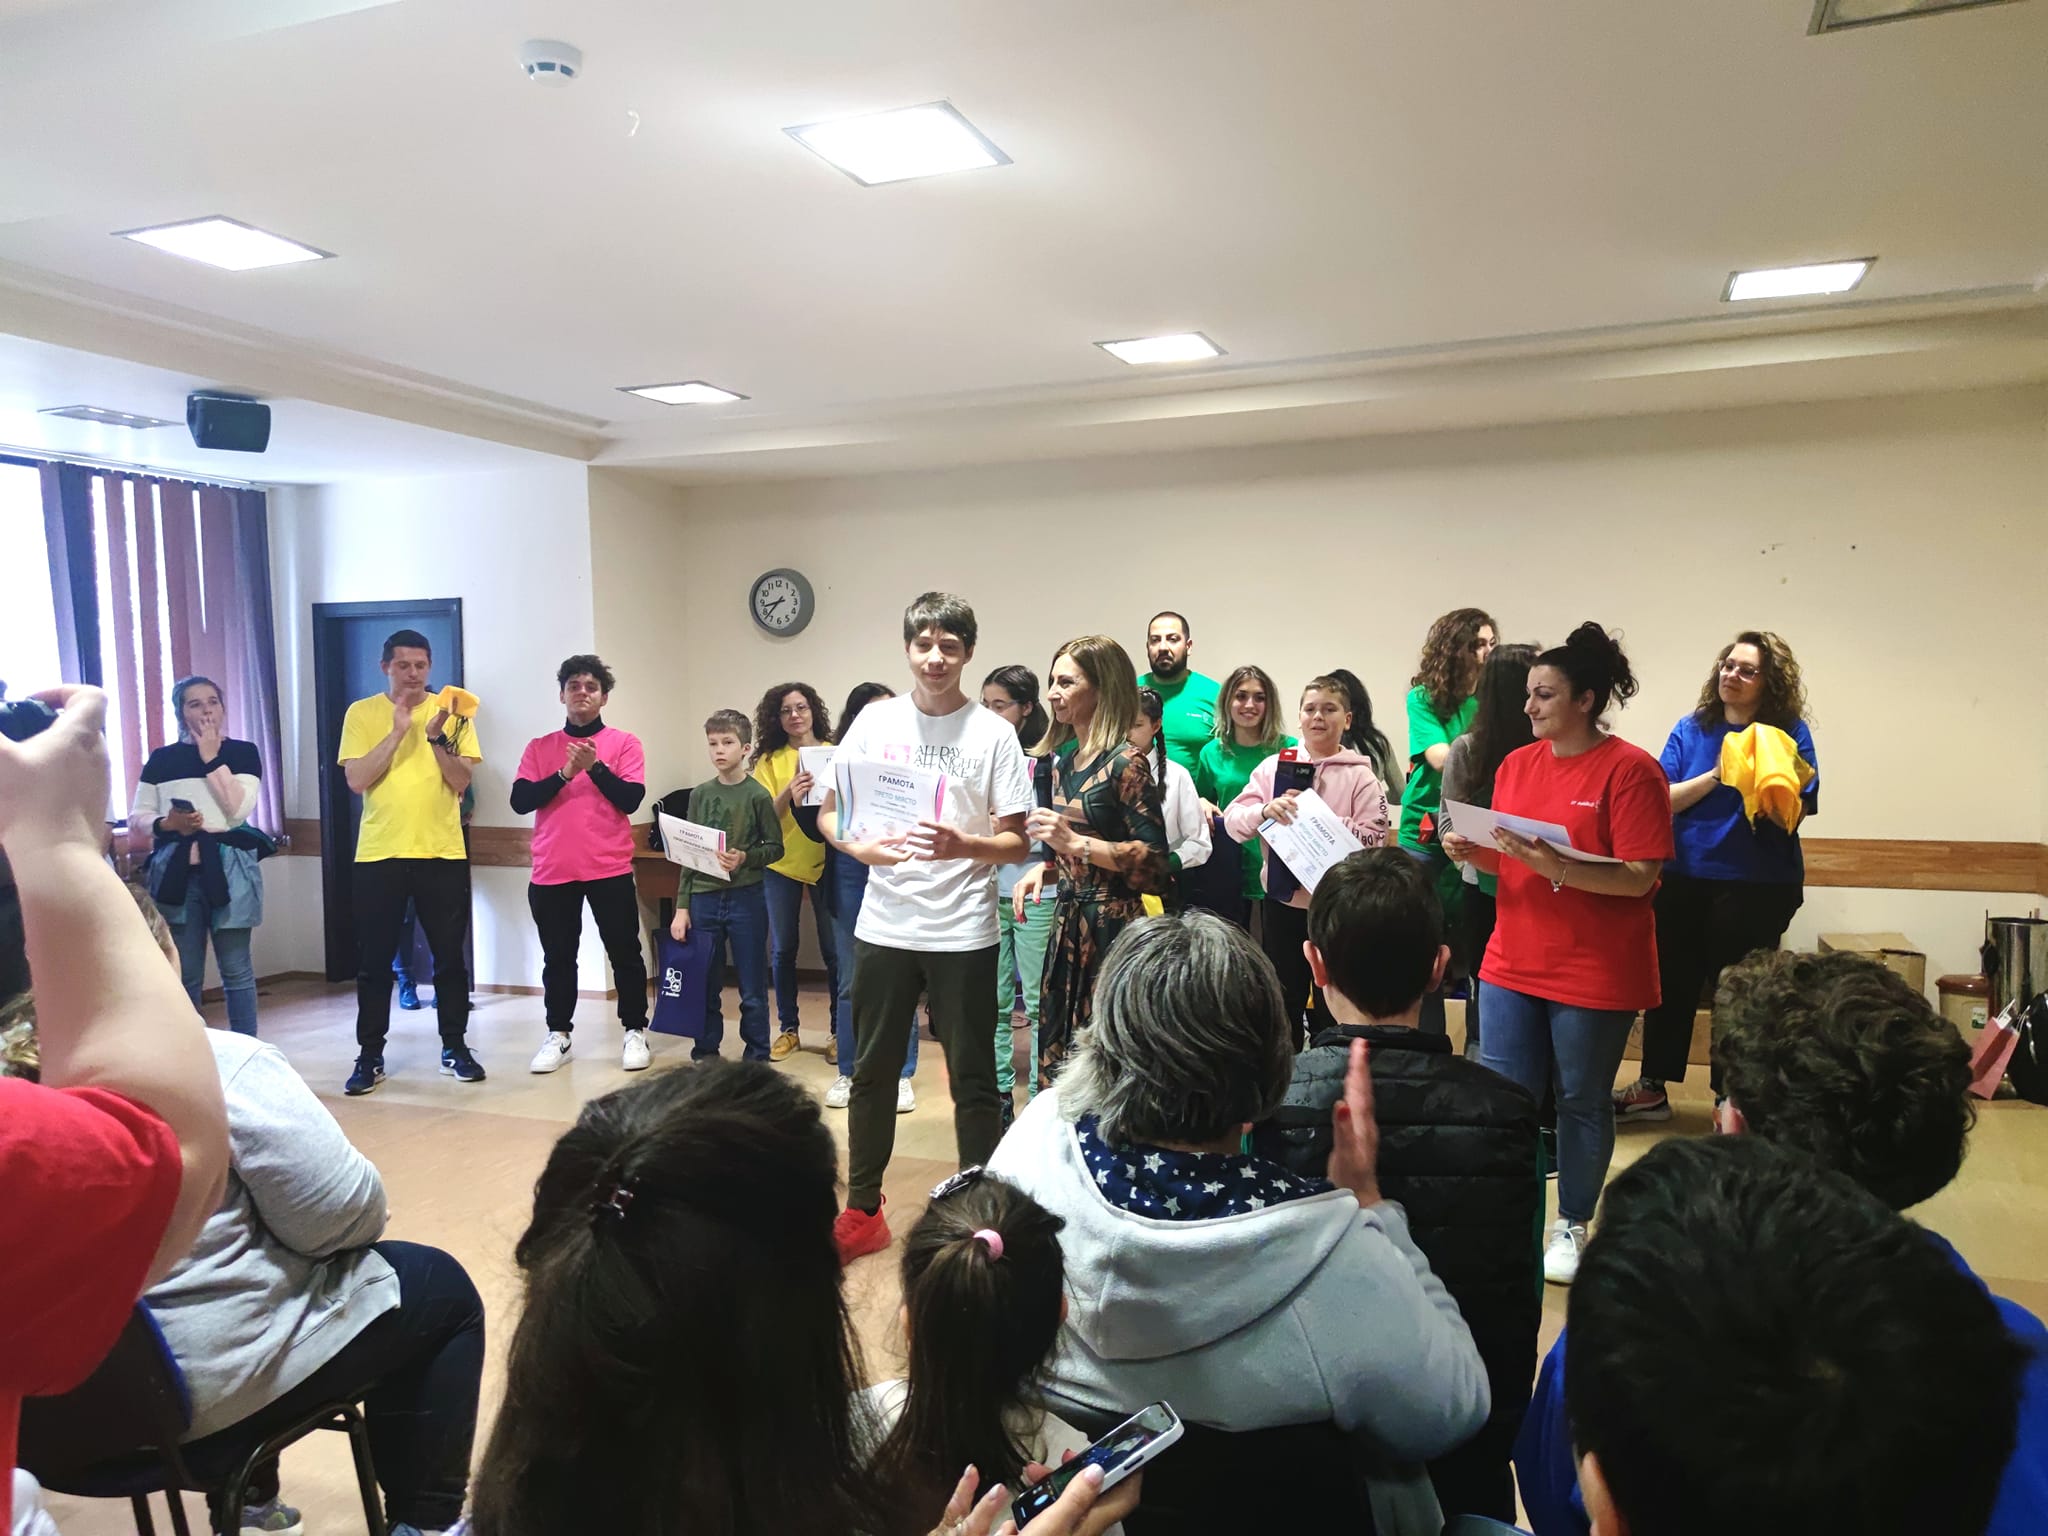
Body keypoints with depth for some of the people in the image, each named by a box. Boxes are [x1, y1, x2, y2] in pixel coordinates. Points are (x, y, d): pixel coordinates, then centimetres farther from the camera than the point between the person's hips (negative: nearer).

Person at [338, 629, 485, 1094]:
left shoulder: (452, 713, 3)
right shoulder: (362, 713, 2)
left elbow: (461, 781, -4)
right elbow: (357, 780, -9)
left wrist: (437, 737, -19)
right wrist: (397, 730, -16)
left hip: (443, 854, 0)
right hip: (379, 854, 0)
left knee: (449, 956, 7)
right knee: (374, 960, 5)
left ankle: (454, 1047, 19)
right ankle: (370, 1056, 15)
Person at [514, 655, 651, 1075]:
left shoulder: (624, 743, 2)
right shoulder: (539, 747, 7)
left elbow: (631, 799, -8)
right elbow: (520, 801, -4)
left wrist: (596, 766, -18)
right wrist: (565, 773, -15)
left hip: (610, 869, -1)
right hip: (552, 871, 2)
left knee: (625, 953, 4)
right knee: (558, 957, 9)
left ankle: (634, 1032, 16)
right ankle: (558, 1035, 21)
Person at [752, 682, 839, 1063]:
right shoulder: (770, 761, 4)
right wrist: (789, 794, -20)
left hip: (827, 861, -1)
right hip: (782, 862, 1)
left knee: (834, 949, 2)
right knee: (782, 950, 7)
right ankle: (787, 1028, 21)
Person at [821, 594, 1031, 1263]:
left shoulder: (993, 732, -3)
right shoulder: (876, 720, 3)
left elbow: (1017, 841, -3)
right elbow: (828, 813, 7)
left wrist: (964, 845, -23)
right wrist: (861, 847, -14)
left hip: (964, 931, -2)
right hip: (885, 925, 3)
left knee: (973, 1079, 6)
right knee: (873, 1071, 13)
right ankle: (862, 1211, 28)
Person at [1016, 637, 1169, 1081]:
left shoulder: (1124, 763, -12)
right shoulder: (1062, 759, 12)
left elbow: (1153, 858, -15)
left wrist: (1076, 843, -22)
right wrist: (1044, 869, 4)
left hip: (1111, 925, -8)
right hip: (1068, 920, 8)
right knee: (1057, 1050, 12)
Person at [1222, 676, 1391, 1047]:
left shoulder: (1360, 776, -3)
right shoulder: (1274, 765, 4)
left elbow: (1373, 838, -15)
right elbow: (1233, 821, -3)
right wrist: (1265, 811, -22)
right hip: (1283, 903, 2)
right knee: (1283, 1002, 15)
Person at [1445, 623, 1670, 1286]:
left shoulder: (1629, 769, -11)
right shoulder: (1516, 764, 8)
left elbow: (1639, 878, -16)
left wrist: (1557, 867, -29)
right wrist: (1471, 852, -6)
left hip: (1597, 974, -5)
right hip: (1513, 962, 5)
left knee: (1582, 1101, 9)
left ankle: (1572, 1226, 27)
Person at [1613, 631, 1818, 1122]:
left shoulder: (1789, 733, -4)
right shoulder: (1692, 728, 3)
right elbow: (1663, 800, -5)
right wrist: (1715, 776, -18)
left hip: (1757, 886, -3)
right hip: (1685, 879, 3)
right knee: (1671, 982, 11)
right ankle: (1652, 1087, 24)